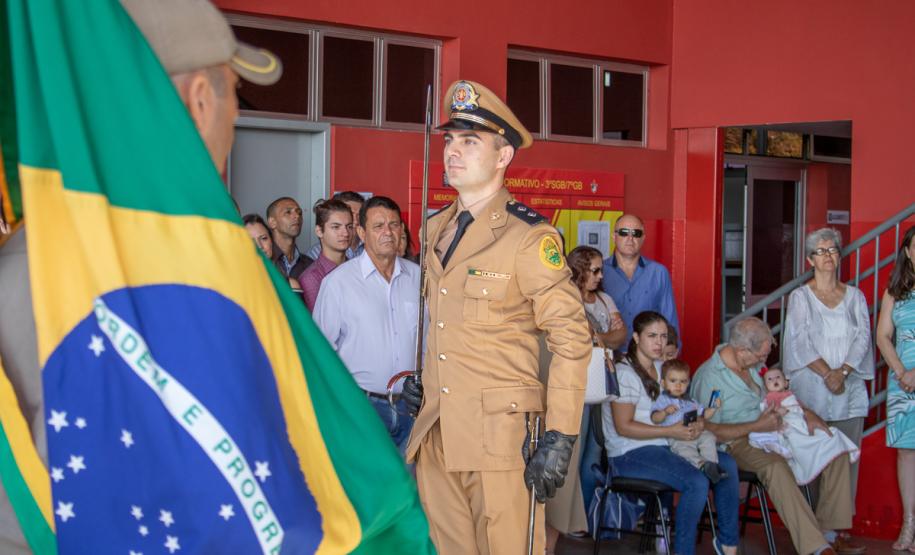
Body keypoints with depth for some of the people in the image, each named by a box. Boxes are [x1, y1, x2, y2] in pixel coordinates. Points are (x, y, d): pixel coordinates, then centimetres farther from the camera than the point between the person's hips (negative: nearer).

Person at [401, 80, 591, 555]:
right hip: (435, 437, 6)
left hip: (499, 439, -6)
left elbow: (572, 339, -10)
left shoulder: (528, 236, -8)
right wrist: (423, 380, 13)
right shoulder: (436, 230, 13)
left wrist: (560, 439, -15)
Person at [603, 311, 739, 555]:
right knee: (697, 482, -27)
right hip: (630, 454, -9)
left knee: (727, 464, -3)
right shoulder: (625, 373, -13)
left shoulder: (661, 368, 15)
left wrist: (695, 425, 0)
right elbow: (624, 427, -18)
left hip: (664, 446, 9)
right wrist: (671, 432, -21)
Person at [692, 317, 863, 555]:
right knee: (776, 467, -39)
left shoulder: (752, 363, 7)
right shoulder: (708, 378, -17)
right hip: (739, 443, -8)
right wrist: (757, 426, -22)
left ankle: (829, 532, -3)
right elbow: (709, 431, -19)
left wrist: (807, 414, 9)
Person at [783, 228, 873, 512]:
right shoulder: (800, 297, 6)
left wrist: (843, 372, -12)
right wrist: (827, 374, -14)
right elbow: (800, 341, -4)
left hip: (850, 388, 2)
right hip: (811, 390, -2)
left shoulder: (855, 296, 13)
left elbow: (863, 337, 3)